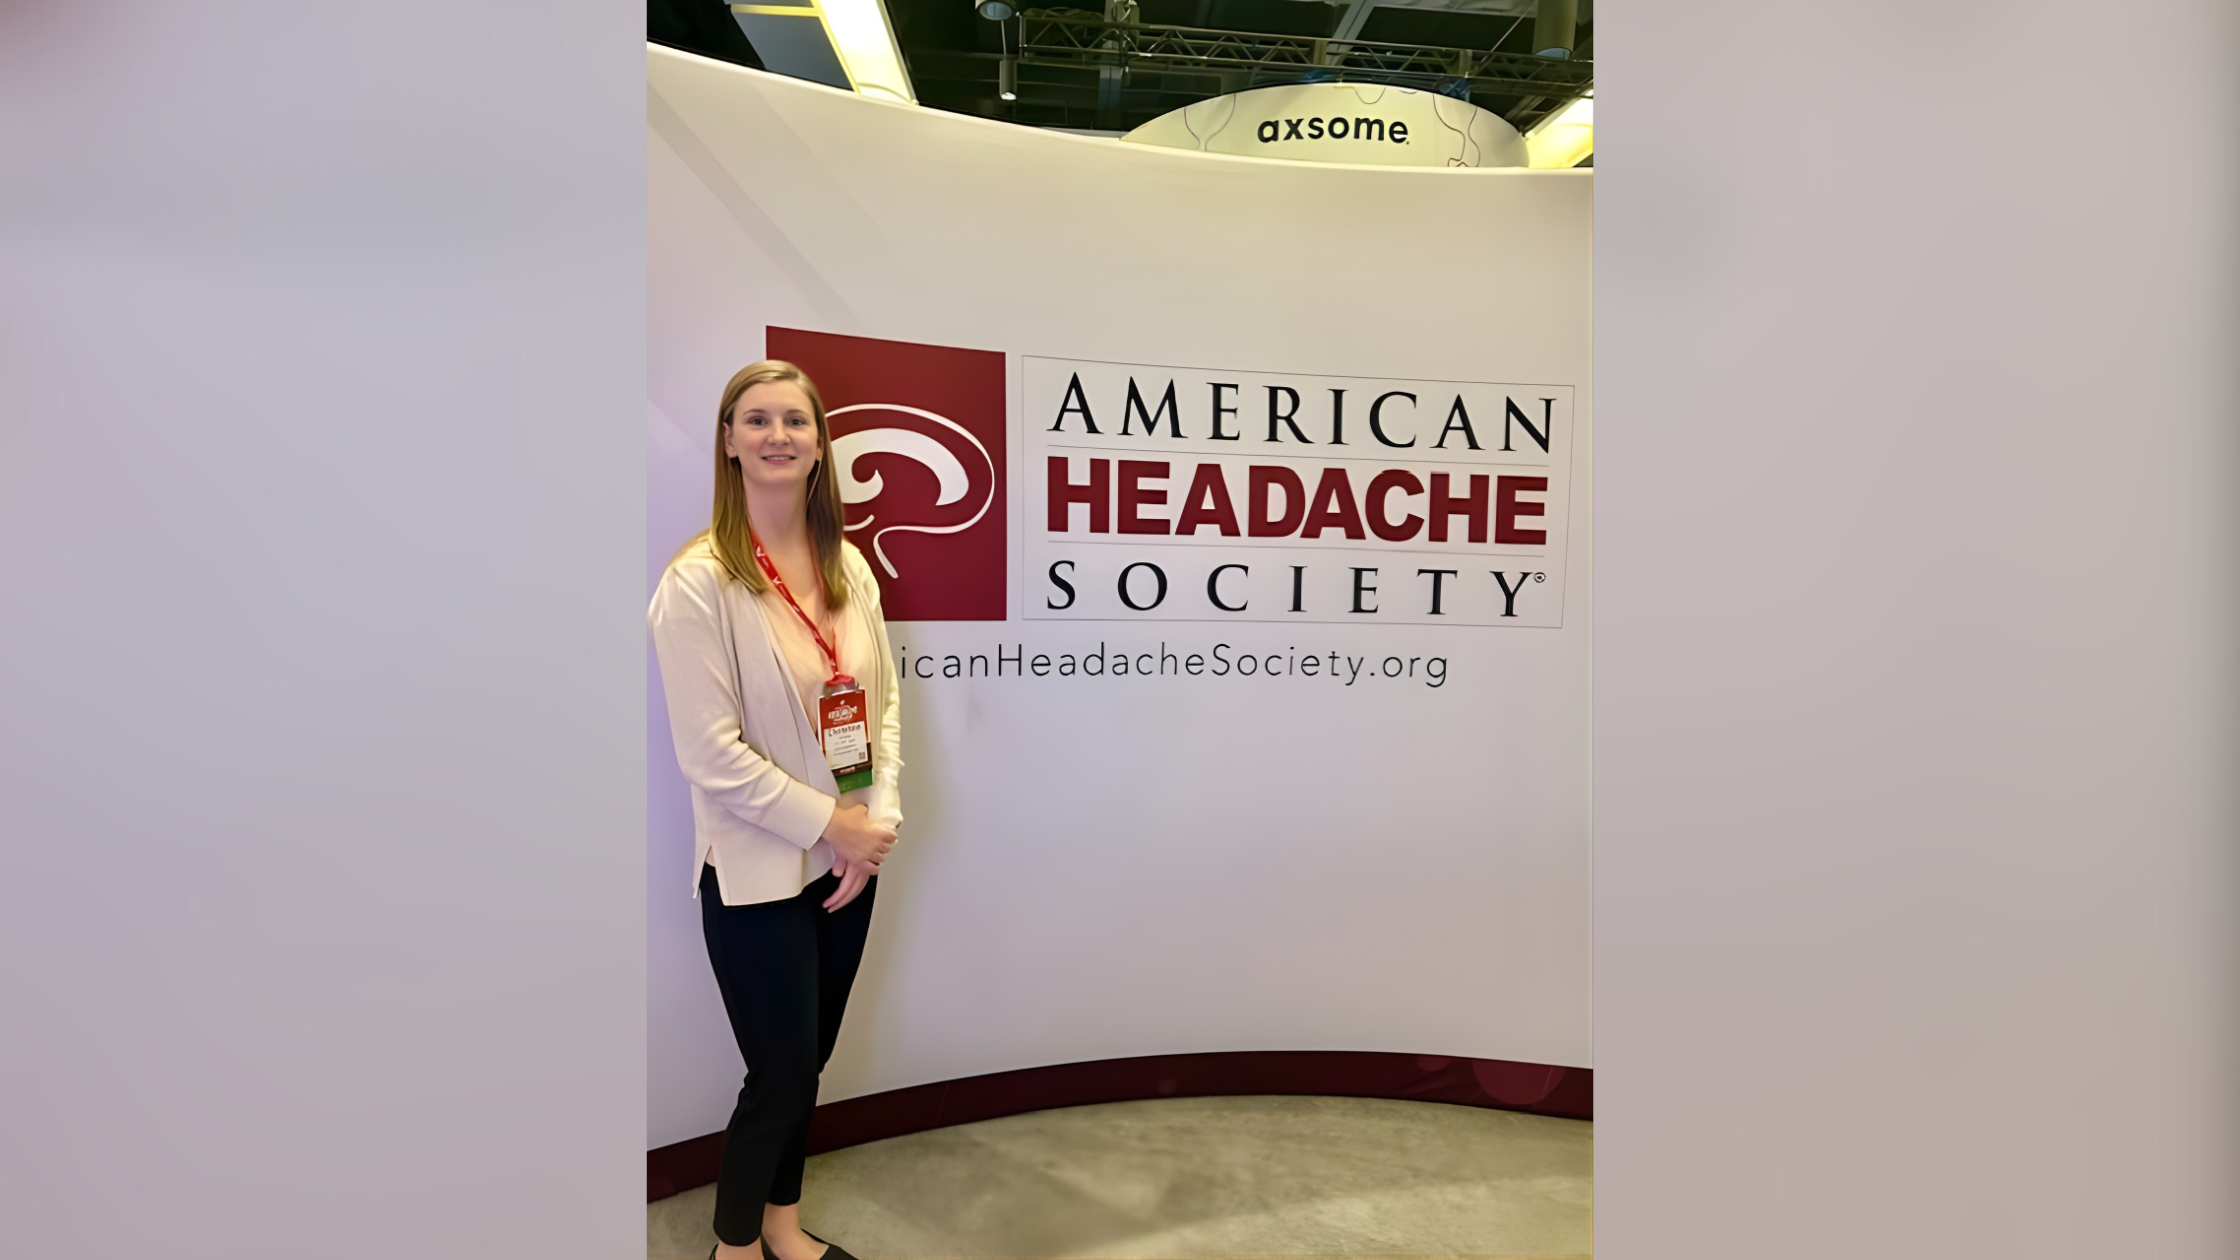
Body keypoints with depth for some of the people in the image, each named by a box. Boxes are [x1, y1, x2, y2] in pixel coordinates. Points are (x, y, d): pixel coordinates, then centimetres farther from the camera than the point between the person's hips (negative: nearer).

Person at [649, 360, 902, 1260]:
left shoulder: (848, 566, 2)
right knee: (780, 1074, 7)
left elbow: (884, 699, 4)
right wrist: (834, 824, -15)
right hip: (756, 872, -5)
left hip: (849, 860, 5)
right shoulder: (698, 581, -15)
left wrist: (879, 821, -7)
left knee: (808, 1059, 19)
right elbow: (710, 755, -17)